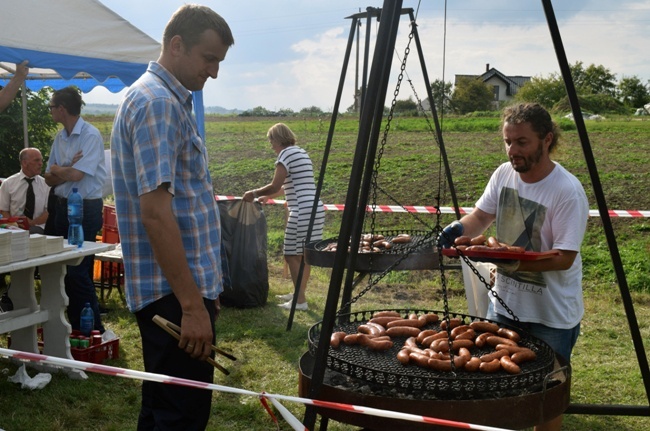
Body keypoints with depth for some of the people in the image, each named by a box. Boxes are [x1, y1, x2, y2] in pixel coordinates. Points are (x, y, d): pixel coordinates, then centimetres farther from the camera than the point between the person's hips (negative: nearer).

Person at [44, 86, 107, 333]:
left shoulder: (91, 135, -13)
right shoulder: (59, 138, 11)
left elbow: (76, 175, -21)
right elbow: (49, 180, 8)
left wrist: (56, 169, -2)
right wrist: (67, 170, -11)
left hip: (86, 209, -8)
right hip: (63, 206, 8)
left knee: (79, 272, -8)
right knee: (66, 269, 12)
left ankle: (94, 330, 3)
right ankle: (75, 325, 23)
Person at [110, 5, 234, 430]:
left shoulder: (166, 100, 16)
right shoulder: (158, 102, -16)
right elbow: (155, 212, -24)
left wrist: (203, 289, 22)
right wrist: (192, 305, -23)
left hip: (174, 288, 10)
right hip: (174, 293, -10)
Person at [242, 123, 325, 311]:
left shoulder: (286, 153, -8)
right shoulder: (301, 152, 20)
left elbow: (275, 186, -12)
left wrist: (254, 193, 3)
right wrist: (267, 196, 32)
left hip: (302, 212, -9)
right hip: (313, 209, 9)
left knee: (292, 255, -1)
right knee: (303, 255, 16)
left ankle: (300, 300, 2)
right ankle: (298, 293, 26)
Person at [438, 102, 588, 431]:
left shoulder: (568, 191, -22)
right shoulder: (504, 174, -4)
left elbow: (564, 257, -23)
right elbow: (481, 216, 5)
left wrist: (519, 262, -37)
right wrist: (459, 228, -17)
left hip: (551, 316, -5)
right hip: (504, 303, 6)